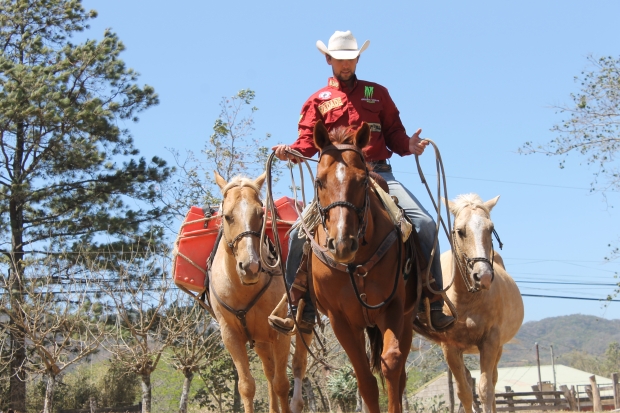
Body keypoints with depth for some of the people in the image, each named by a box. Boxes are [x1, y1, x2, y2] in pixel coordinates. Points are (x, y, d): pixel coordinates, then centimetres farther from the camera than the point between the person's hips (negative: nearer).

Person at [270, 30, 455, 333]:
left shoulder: (377, 93, 18)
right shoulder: (317, 101, 15)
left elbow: (394, 134, 12)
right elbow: (308, 142, 3)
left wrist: (409, 146, -10)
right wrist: (290, 151, -19)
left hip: (379, 174, 0)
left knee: (424, 223, -19)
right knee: (300, 234, -17)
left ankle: (433, 305, -12)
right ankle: (301, 311, -5)